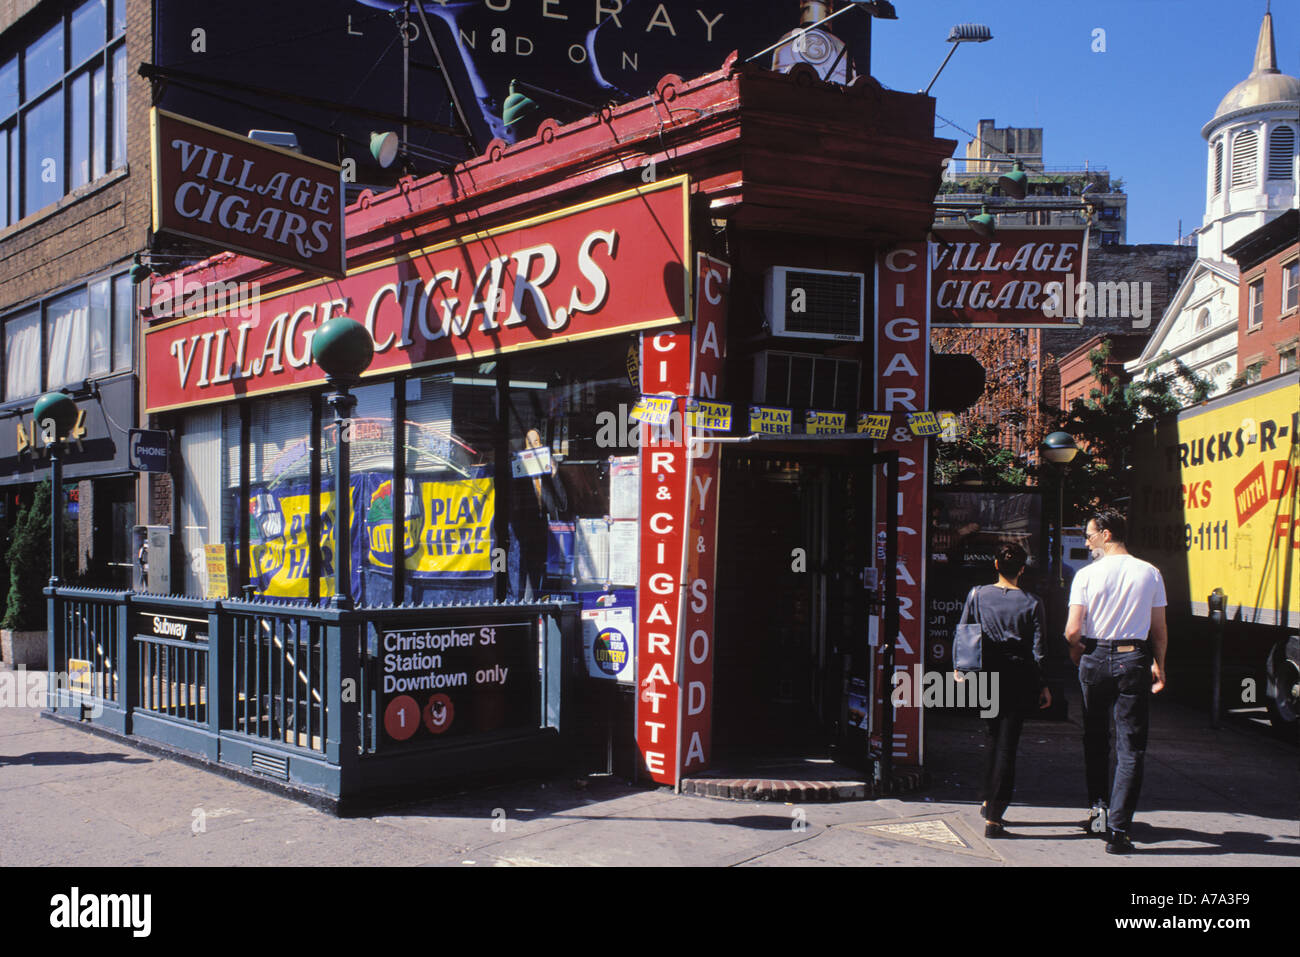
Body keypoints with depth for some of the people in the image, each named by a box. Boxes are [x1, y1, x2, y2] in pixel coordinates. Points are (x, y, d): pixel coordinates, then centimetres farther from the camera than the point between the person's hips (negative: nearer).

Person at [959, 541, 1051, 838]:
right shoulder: (1032, 603, -6)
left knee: (993, 738, 22)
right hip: (1018, 680, -2)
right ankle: (994, 817, 0)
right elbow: (1037, 649, -4)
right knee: (1007, 744, 1)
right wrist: (1043, 686, 5)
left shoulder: (977, 594, -2)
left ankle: (988, 801, 31)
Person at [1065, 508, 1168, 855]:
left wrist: (1077, 653, 11)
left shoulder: (1087, 575, -6)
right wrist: (1158, 666, 20)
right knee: (1131, 747, 2)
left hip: (1095, 658, 0)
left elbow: (1073, 631, -9)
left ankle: (1098, 808, 22)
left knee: (1095, 739, 18)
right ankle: (1117, 829, -3)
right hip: (1134, 660, 1)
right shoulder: (1150, 574, 1)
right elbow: (1159, 629, 6)